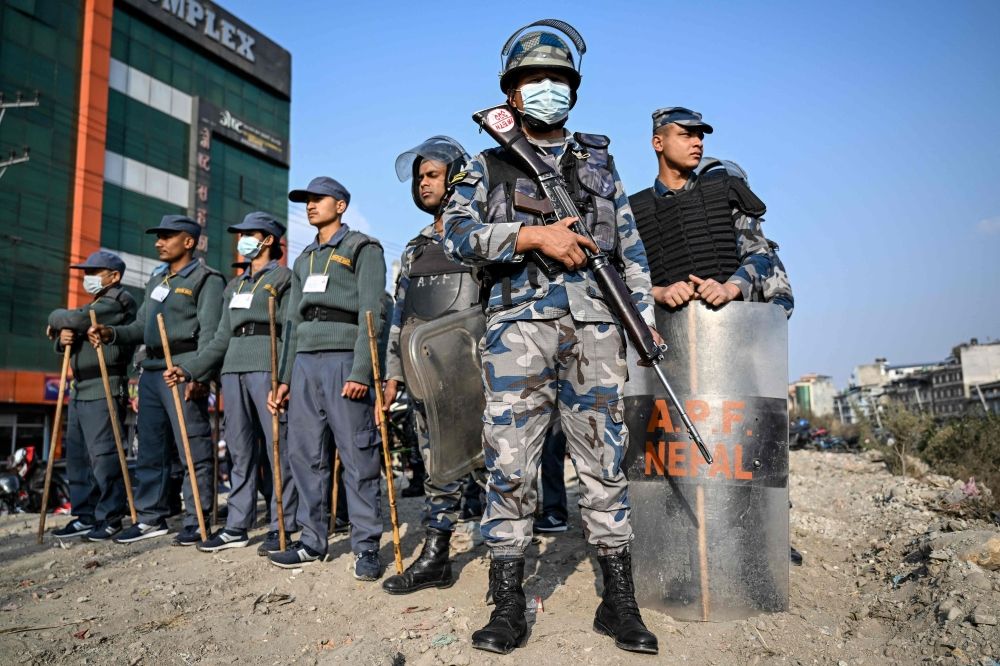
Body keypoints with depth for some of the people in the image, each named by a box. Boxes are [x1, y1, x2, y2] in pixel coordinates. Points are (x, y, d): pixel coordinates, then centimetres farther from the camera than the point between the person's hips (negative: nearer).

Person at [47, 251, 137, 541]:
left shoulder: (120, 301, -6)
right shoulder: (96, 304, 25)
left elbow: (78, 319, -18)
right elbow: (71, 329, 23)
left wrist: (56, 319, 3)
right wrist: (63, 336, -1)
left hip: (104, 391, -10)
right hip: (80, 390, 10)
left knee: (103, 456, -8)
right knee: (77, 457, 10)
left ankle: (110, 518, -2)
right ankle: (85, 515, 18)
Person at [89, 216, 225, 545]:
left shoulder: (207, 279, -3)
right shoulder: (157, 280, 22)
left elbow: (210, 334, -12)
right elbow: (142, 327, 21)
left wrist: (199, 376, -21)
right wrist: (111, 333, 2)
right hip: (151, 371, 9)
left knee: (193, 451, -5)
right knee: (150, 449, 12)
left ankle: (197, 521, 1)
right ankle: (151, 518, 22)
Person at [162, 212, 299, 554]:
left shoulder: (284, 278, 4)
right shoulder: (234, 285, 24)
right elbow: (221, 339, 22)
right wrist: (188, 369, 13)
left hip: (268, 367, -7)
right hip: (234, 368, 7)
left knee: (278, 448, -5)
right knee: (240, 451, 8)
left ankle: (282, 527, 1)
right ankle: (236, 527, 13)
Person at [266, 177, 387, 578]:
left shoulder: (363, 249, 3)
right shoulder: (304, 260, 24)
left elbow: (371, 313, -7)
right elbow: (293, 320, 22)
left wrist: (361, 371, -17)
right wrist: (284, 377, 15)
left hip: (344, 357, -7)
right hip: (305, 360, 7)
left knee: (358, 456, -5)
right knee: (305, 454, 6)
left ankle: (366, 546, 2)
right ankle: (312, 540, 17)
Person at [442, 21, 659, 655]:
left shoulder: (599, 164, 21)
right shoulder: (490, 165, 15)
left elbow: (632, 249, 18)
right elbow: (458, 231, -1)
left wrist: (645, 319, 7)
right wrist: (533, 234, -13)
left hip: (594, 326, 2)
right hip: (518, 325, -1)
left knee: (605, 463, 3)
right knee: (511, 465, -3)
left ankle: (620, 603, 14)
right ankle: (509, 608, 8)